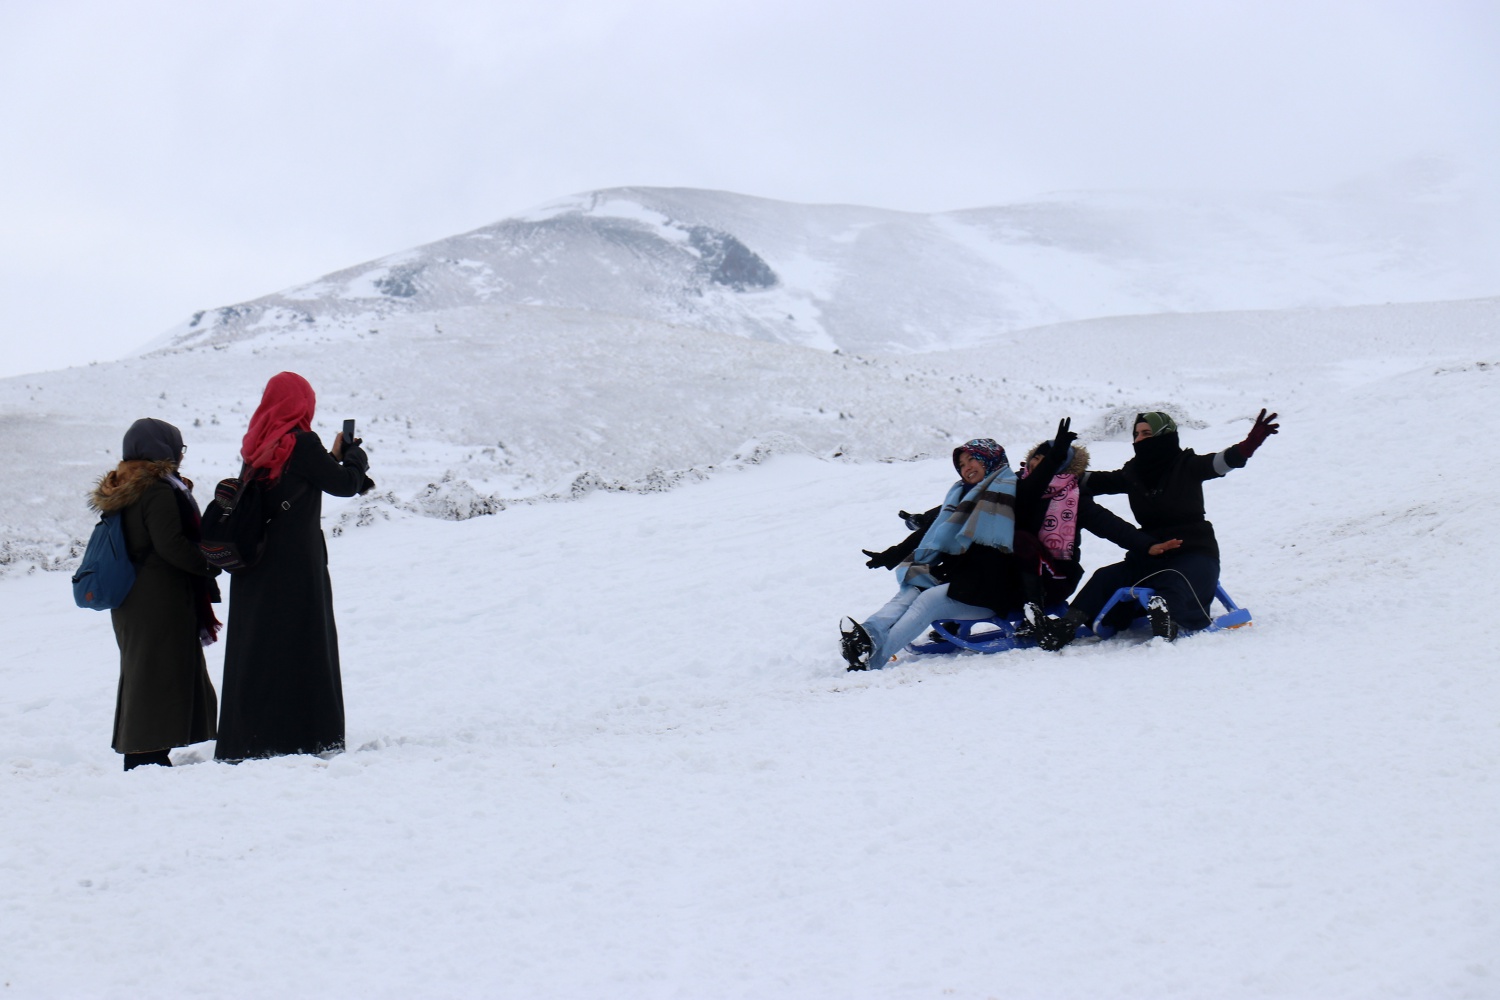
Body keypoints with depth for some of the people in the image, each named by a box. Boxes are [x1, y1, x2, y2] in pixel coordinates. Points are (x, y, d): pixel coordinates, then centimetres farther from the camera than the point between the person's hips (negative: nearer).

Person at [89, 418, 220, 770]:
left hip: (129, 602, 9)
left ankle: (136, 755, 15)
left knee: (138, 676, 13)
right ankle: (151, 754, -11)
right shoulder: (160, 491, -15)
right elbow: (171, 544, -22)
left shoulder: (120, 491, 14)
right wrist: (210, 564, -12)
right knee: (162, 675, -8)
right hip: (162, 602, -9)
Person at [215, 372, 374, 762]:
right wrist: (355, 457, 13)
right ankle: (304, 737, -6)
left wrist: (333, 457, 18)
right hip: (296, 565, -7)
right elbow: (344, 484, -6)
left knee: (255, 648, 9)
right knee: (302, 647, -3)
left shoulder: (257, 445, 9)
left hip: (254, 566, 7)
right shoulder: (301, 443, -12)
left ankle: (245, 742, 11)